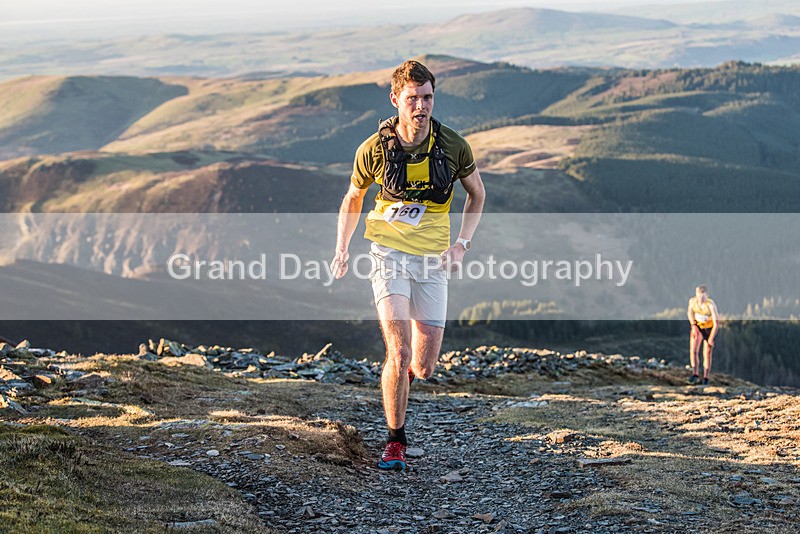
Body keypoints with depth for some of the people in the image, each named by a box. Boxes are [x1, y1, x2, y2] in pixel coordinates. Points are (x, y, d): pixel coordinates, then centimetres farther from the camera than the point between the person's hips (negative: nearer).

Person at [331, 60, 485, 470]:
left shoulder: (453, 146, -7)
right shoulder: (374, 149, -8)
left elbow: (476, 193, 11)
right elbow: (353, 198, 9)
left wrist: (462, 244, -1)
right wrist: (341, 249, -1)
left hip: (432, 262, 2)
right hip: (389, 256, -2)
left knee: (423, 368, 2)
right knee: (398, 354, -16)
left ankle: (401, 373, 40)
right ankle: (395, 442, 1)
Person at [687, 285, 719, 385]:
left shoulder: (711, 305, -30)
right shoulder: (692, 301, -19)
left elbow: (716, 323, -24)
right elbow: (689, 312, 4)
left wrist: (711, 338, -20)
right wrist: (693, 326, -5)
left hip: (709, 328, -3)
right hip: (697, 327, 3)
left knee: (707, 354, 1)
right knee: (693, 350, -13)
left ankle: (705, 378, 17)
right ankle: (695, 374, -6)